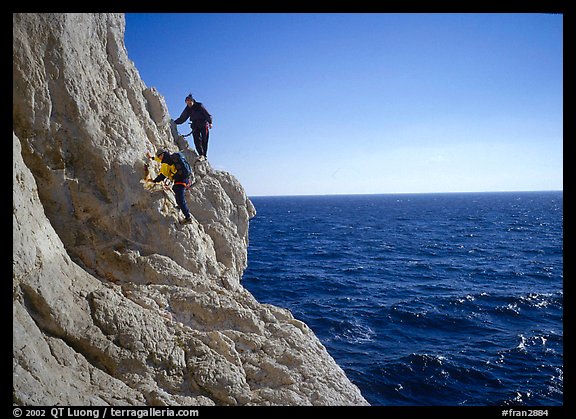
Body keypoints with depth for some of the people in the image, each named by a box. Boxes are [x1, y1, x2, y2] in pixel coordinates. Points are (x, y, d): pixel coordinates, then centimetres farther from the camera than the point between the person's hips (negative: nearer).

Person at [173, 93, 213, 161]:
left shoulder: (199, 106, -6)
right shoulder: (187, 109, 7)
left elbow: (208, 115, -8)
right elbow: (182, 119, 14)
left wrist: (210, 122, -21)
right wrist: (173, 122, 7)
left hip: (204, 125, -4)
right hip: (195, 126, 4)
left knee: (204, 140, -6)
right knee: (197, 140, -11)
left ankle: (205, 155, -3)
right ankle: (201, 154, -14)